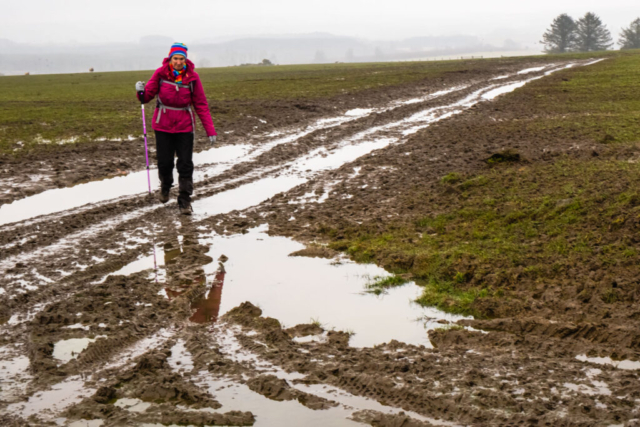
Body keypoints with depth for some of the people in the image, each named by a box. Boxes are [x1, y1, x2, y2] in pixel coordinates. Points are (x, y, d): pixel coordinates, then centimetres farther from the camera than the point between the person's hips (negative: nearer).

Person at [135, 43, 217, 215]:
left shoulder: (192, 77, -8)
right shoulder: (161, 73, -8)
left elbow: (201, 105, -4)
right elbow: (149, 94, -1)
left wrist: (210, 130, -9)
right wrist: (142, 93, -25)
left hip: (184, 126, 0)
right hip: (163, 125, 0)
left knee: (185, 165, -3)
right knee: (164, 162, 6)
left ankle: (185, 201, 8)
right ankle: (165, 187, 38)